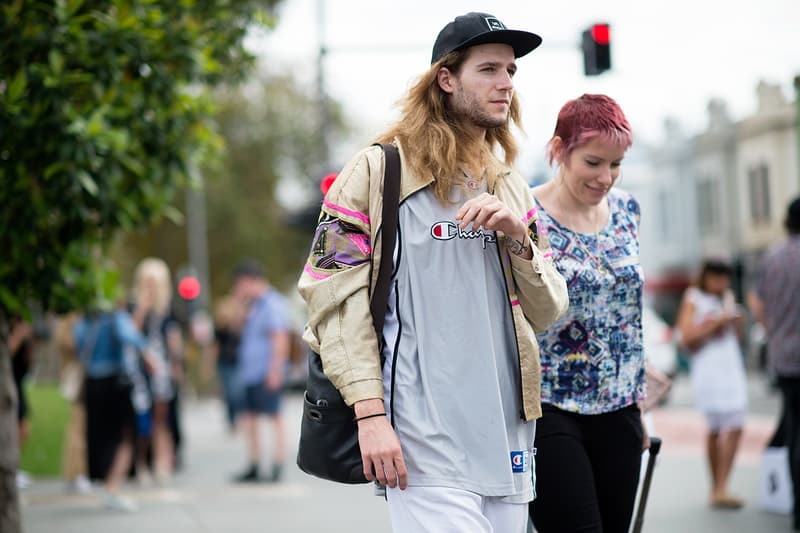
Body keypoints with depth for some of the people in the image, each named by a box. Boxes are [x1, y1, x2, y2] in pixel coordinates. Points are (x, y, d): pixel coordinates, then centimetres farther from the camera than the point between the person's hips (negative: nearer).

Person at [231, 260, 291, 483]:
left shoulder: (272, 303, -11)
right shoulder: (255, 304, 19)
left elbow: (280, 339, -18)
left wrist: (275, 370, -22)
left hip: (266, 374, -10)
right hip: (251, 373, 10)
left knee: (275, 417, -6)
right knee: (248, 417, 11)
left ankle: (278, 469, -6)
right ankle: (254, 467, 17)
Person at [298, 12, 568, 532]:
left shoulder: (511, 188, 16)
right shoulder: (377, 171, -1)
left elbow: (547, 313, 15)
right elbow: (336, 298, -7)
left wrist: (518, 238, -4)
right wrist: (370, 413, -15)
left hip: (508, 439, 6)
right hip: (426, 440, -6)